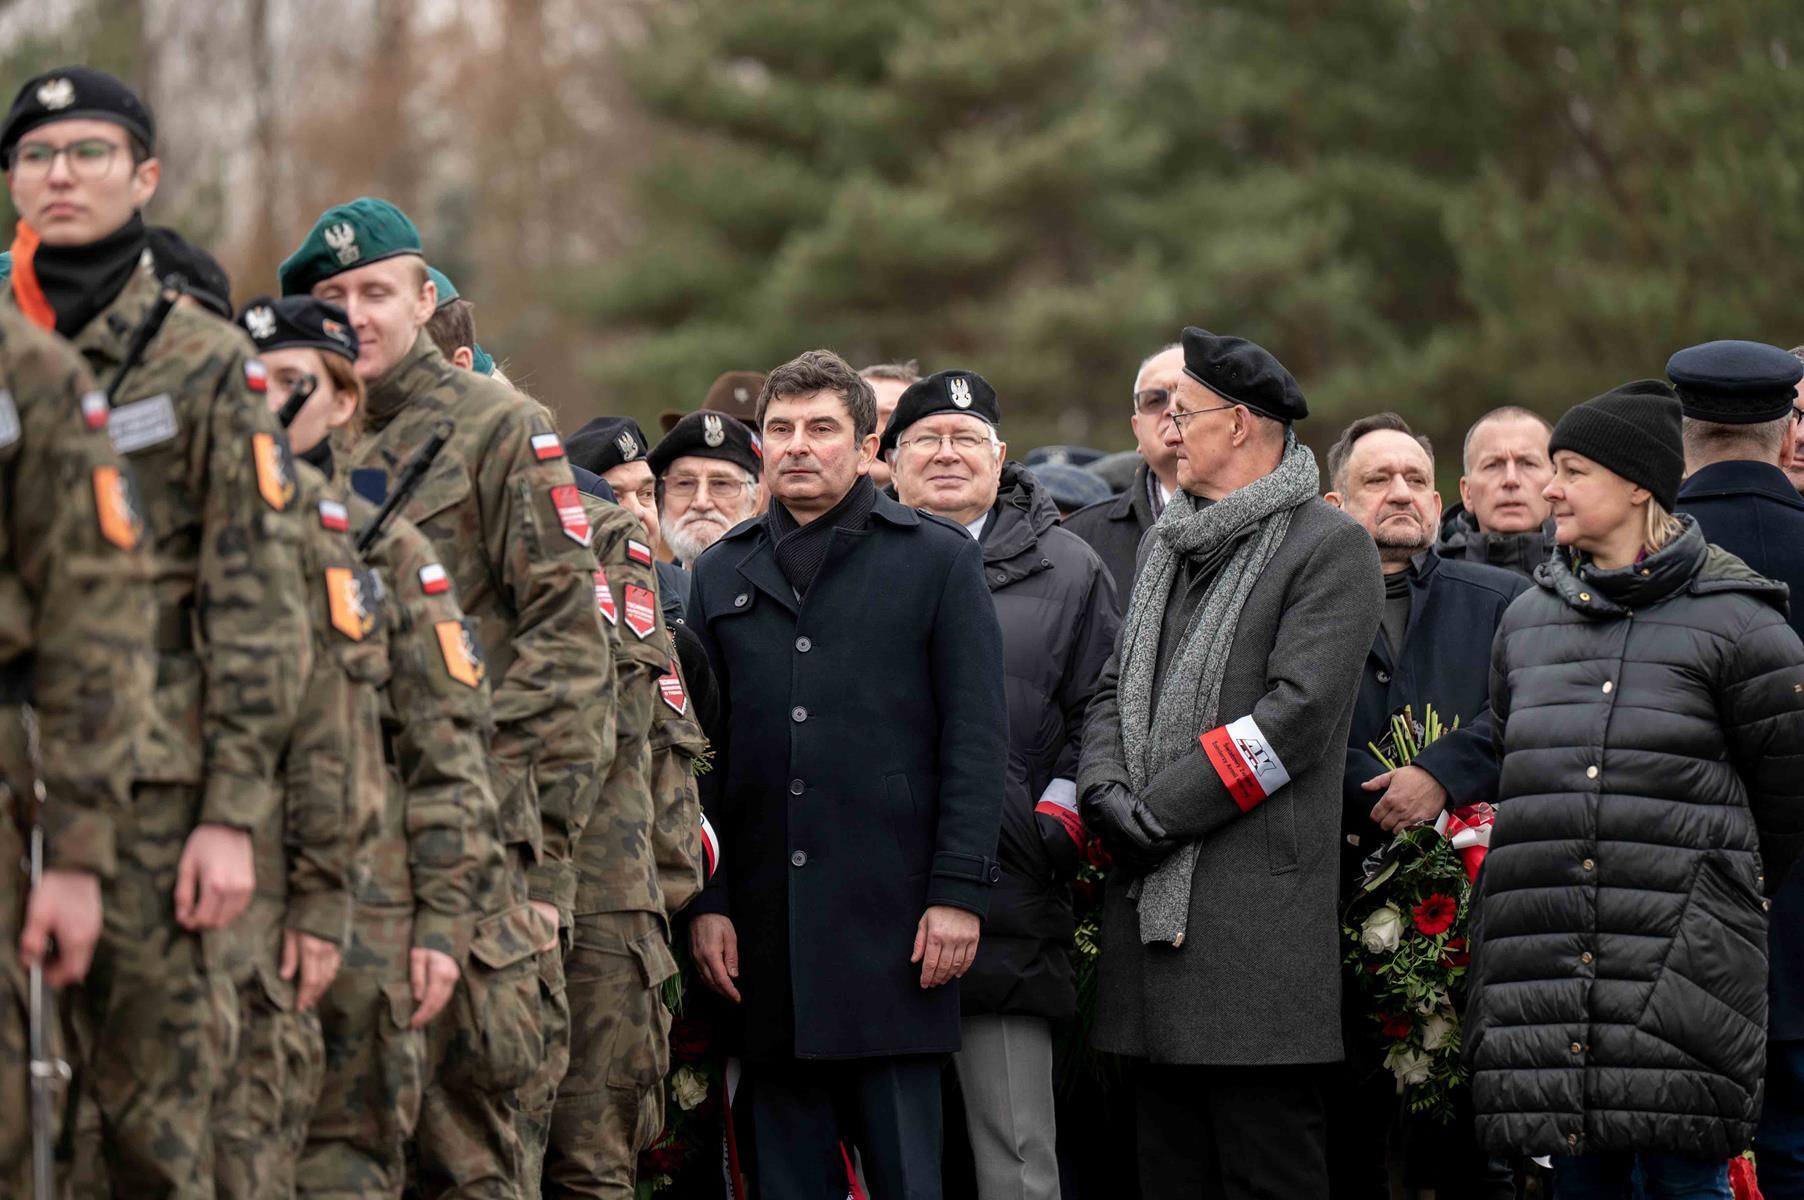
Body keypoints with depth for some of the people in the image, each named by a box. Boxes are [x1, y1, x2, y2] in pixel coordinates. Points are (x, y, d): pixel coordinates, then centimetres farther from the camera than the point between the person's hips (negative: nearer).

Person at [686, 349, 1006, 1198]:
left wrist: (958, 891, -9)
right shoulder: (722, 573, 14)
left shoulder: (937, 559, 5)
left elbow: (976, 740, -1)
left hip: (891, 921, -3)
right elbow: (699, 753, 11)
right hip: (765, 922, 3)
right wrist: (705, 901, 3)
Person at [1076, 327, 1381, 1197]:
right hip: (1151, 903, 8)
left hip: (1257, 914, -8)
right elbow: (1117, 690, 21)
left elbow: (1298, 712, -14)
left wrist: (1159, 810, -13)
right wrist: (1104, 790, -1)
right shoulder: (1166, 545, 21)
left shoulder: (1330, 548, -5)